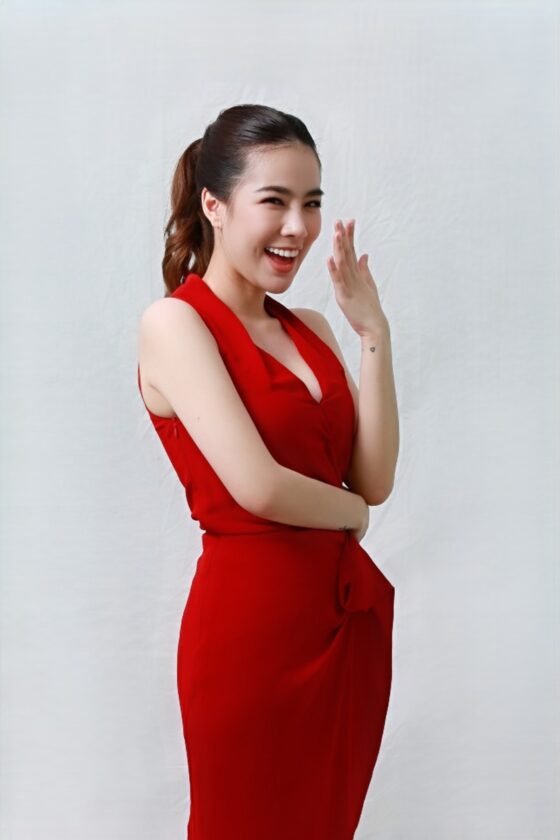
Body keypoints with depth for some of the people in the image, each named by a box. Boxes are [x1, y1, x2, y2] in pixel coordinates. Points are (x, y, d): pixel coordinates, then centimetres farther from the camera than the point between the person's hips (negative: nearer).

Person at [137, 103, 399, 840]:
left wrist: (372, 331, -4)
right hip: (251, 621, -7)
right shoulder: (175, 322, -10)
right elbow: (257, 487, -19)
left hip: (350, 615, 7)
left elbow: (376, 479, 0)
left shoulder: (309, 329, 10)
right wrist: (350, 512, -1)